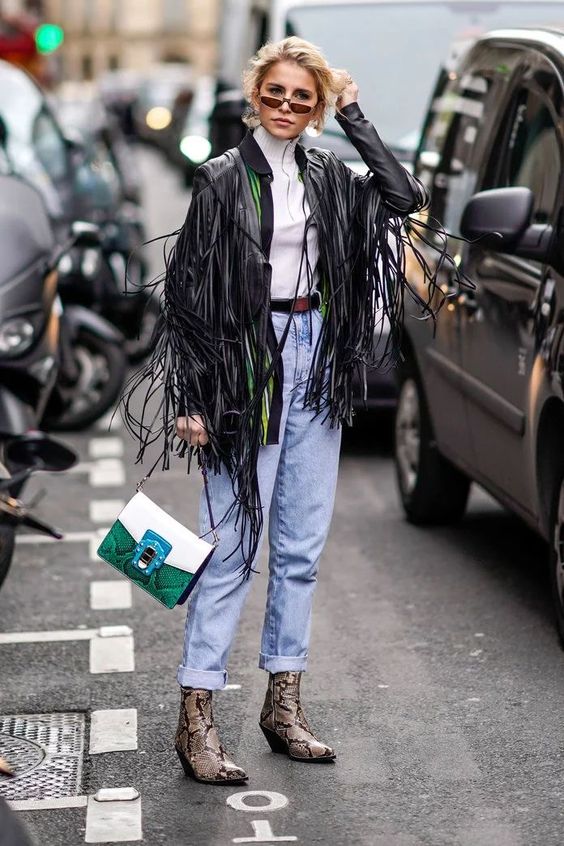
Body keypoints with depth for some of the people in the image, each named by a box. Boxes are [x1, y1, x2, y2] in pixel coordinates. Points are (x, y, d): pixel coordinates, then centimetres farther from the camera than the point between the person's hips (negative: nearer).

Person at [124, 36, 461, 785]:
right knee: (235, 543, -7)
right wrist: (193, 397, -12)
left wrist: (354, 118, -1)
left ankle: (284, 703, 19)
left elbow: (405, 198, -3)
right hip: (248, 363, -5)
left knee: (302, 544, 9)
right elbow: (190, 288, -7)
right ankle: (196, 716, -1)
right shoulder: (224, 178, -4)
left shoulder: (329, 176, 10)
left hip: (317, 360, 5)